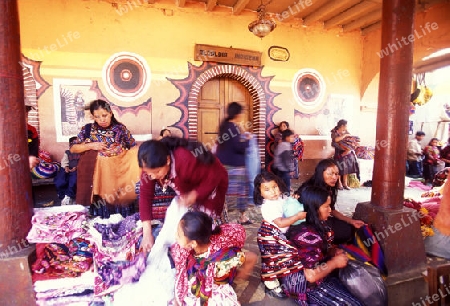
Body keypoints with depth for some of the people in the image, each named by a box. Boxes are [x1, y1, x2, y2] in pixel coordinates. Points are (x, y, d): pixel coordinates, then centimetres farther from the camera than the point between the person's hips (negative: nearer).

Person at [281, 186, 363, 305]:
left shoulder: (315, 224, 0)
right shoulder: (307, 234, -29)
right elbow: (312, 275, -30)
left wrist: (334, 252, 0)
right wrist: (335, 262, -17)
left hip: (317, 277, 9)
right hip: (305, 284, -9)